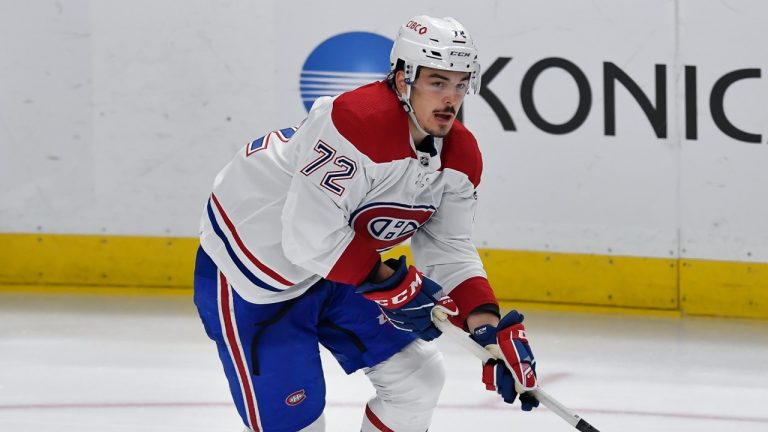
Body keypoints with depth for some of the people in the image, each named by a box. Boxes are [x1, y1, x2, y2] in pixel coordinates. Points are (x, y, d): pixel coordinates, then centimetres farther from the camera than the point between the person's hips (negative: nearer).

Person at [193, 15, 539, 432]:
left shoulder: (461, 156, -6)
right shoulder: (357, 121, -34)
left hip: (339, 264, 9)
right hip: (251, 268, -9)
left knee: (419, 376, 7)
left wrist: (492, 329, -15)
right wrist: (390, 283, -26)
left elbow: (449, 252, -1)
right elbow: (311, 236, -36)